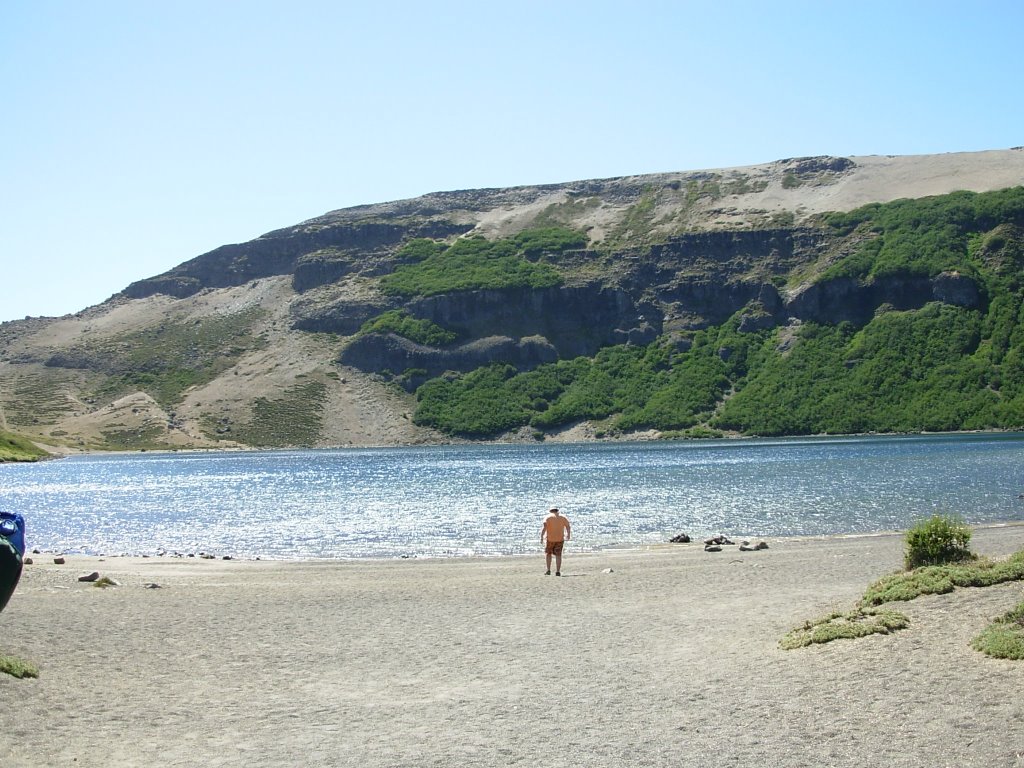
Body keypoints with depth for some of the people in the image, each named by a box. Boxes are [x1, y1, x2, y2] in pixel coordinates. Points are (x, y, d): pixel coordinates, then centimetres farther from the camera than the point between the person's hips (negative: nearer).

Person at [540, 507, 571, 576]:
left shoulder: (548, 517, 0)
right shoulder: (563, 517, 8)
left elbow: (544, 527, -13)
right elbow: (568, 527, 3)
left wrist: (541, 537, -17)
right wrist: (568, 535, 19)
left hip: (550, 538, -2)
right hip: (560, 539, 2)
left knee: (548, 553, 15)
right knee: (558, 555, 7)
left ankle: (548, 570, 9)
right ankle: (557, 571, 0)